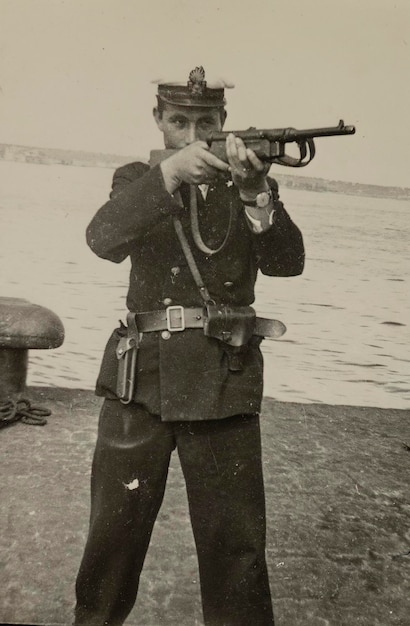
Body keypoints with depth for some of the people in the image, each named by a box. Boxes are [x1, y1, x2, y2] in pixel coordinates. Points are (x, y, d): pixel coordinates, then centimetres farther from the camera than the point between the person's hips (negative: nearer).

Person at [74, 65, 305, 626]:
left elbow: (286, 262, -6)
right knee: (115, 529, 10)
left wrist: (254, 192, -22)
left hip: (225, 384, 0)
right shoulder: (137, 179, 9)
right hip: (141, 377, 1)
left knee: (236, 542, 4)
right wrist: (171, 172, -25)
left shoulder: (246, 184, 9)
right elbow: (104, 239, -12)